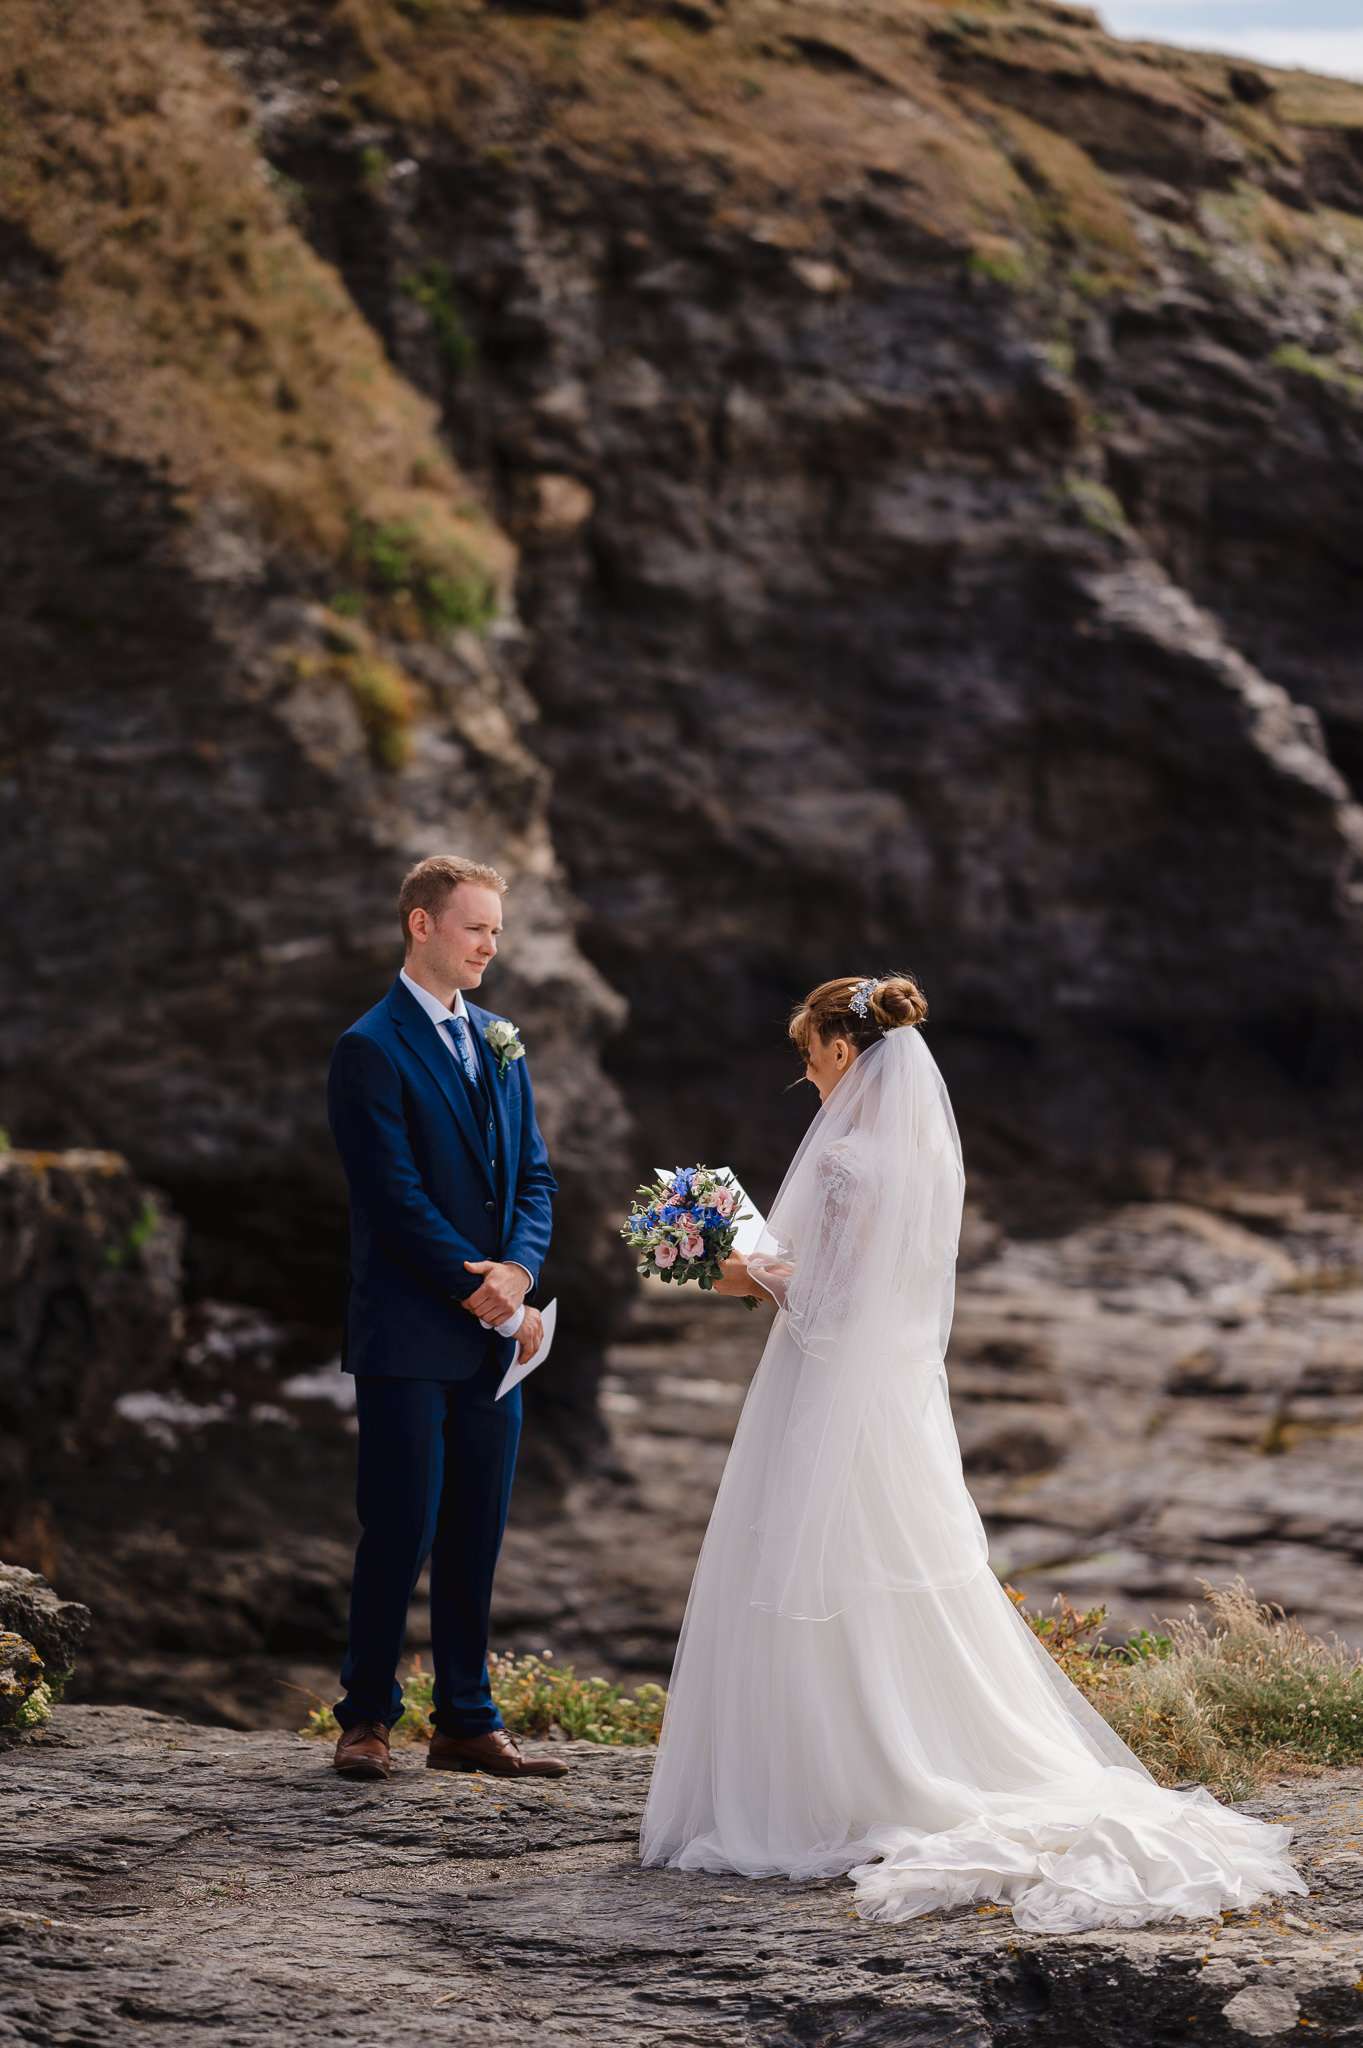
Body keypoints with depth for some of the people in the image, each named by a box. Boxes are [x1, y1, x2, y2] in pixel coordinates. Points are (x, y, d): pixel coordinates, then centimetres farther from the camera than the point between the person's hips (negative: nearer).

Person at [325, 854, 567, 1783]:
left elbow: (534, 1175, 13)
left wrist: (518, 1272, -5)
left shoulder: (500, 1043, 15)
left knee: (477, 1533, 8)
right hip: (409, 1334, -6)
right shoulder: (373, 1049, -8)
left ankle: (468, 1723, 14)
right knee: (402, 1531, -3)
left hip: (494, 1333, 6)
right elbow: (396, 1197, -13)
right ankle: (368, 1717, 9)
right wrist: (479, 1291, -13)